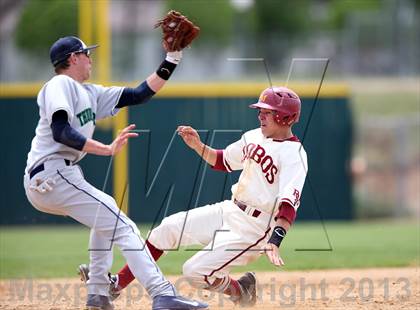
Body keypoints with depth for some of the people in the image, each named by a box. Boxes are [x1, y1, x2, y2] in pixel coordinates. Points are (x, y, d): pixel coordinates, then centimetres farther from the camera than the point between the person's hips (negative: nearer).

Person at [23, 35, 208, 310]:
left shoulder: (90, 93, 22)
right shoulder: (60, 85, -5)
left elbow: (139, 95, 20)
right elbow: (60, 132, -22)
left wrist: (172, 60, 18)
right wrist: (107, 149, -27)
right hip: (54, 174, -11)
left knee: (105, 214, 31)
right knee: (123, 226, -14)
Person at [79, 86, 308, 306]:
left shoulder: (294, 154, -19)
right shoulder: (254, 137, 8)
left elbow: (289, 205, -30)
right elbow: (222, 161, 25)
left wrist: (274, 241, -43)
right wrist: (198, 146, 7)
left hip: (254, 229, -9)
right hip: (228, 211, 9)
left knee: (195, 271, -16)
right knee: (168, 228, 2)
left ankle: (240, 290, 11)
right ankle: (118, 283, 8)